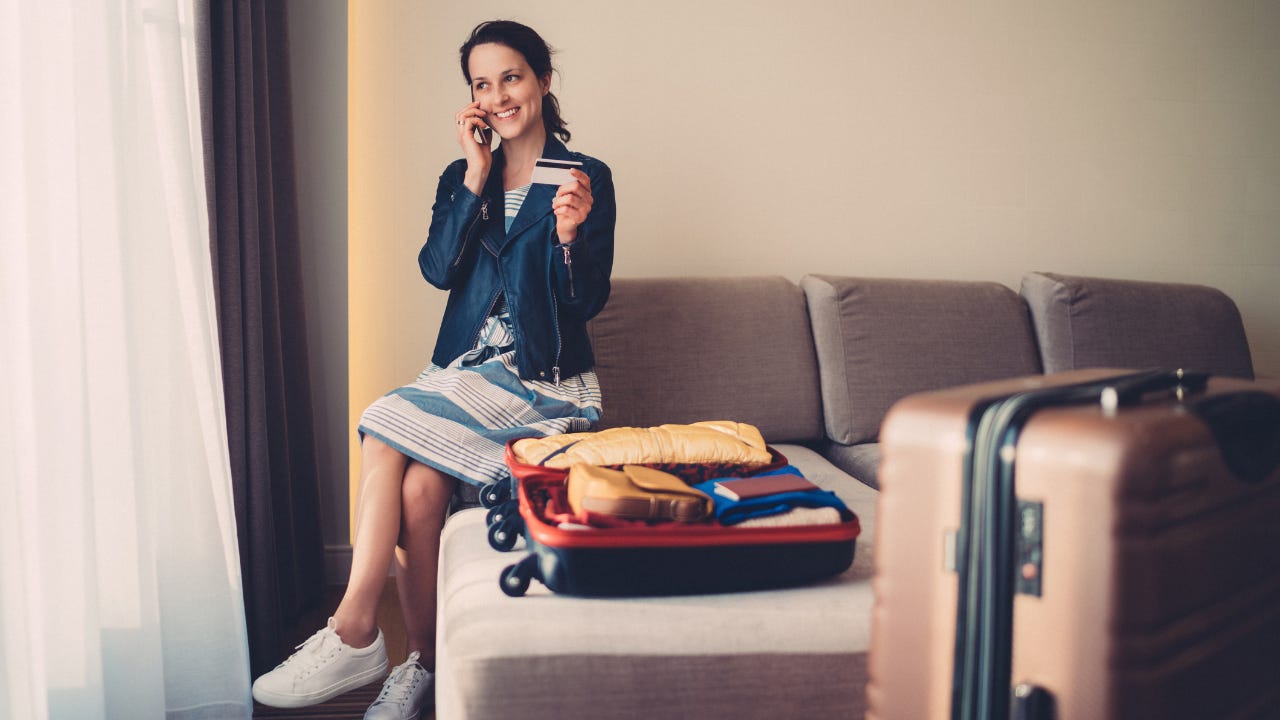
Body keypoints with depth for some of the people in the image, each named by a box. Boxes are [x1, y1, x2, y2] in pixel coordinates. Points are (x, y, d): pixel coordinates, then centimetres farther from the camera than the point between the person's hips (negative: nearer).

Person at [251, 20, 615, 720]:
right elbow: (438, 269, -1)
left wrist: (570, 234, -23)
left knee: (386, 429, -25)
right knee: (418, 483, -25)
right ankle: (422, 663, -12)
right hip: (467, 369, 4)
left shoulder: (587, 177, 1)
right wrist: (475, 178, -6)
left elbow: (587, 300, -4)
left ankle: (354, 632, -17)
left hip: (544, 379, -4)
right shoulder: (460, 176, 15)